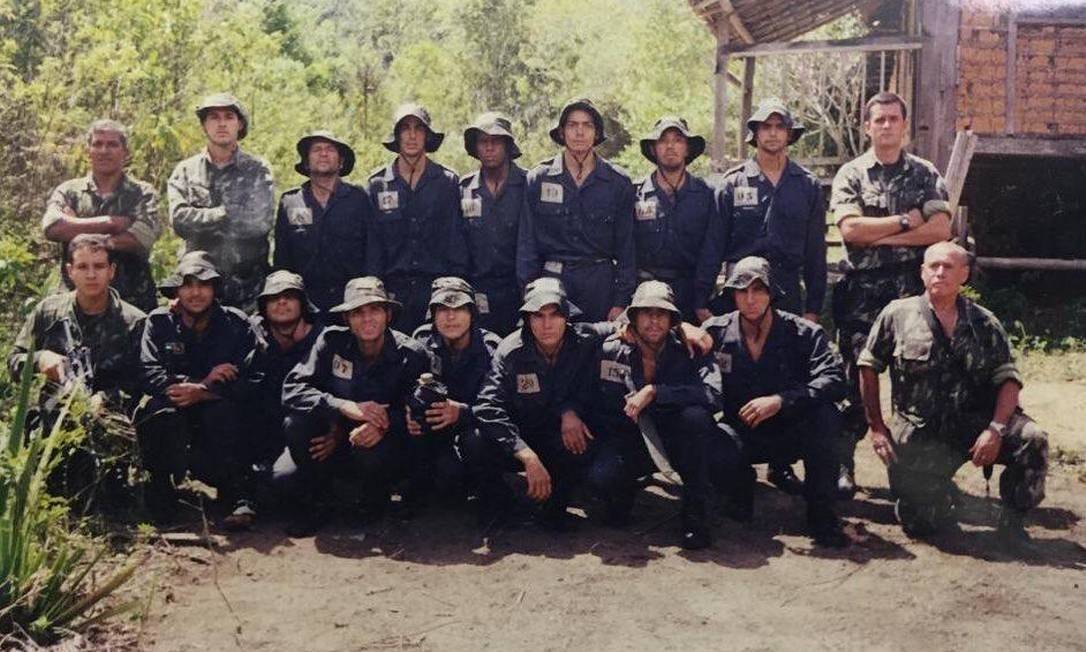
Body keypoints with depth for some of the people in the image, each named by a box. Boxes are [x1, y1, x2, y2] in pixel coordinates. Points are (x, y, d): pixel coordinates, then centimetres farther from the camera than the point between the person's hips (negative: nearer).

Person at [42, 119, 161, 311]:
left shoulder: (143, 193, 5)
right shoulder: (68, 191, 10)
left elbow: (140, 239, -13)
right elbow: (52, 227, -10)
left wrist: (76, 233, -8)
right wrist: (110, 222, -12)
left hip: (133, 301, -1)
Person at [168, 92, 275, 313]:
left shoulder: (258, 170, 5)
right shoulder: (185, 171, 9)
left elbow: (261, 222, -10)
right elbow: (179, 220, -6)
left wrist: (202, 220, -6)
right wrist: (225, 214, -10)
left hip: (248, 284, -1)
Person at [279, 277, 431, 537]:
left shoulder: (411, 355, -12)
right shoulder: (332, 341, -10)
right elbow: (292, 389, -19)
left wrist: (382, 424, -35)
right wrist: (345, 407, -34)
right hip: (332, 443, 1)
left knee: (374, 454, -36)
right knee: (296, 423, -27)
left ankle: (373, 506, 1)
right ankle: (315, 504, -3)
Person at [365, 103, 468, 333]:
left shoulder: (447, 181, 4)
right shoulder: (378, 183, 6)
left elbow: (456, 239, 4)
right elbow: (373, 243, 8)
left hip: (438, 286, -1)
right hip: (394, 288, 1)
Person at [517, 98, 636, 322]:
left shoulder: (618, 183, 3)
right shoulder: (538, 179, 3)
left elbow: (626, 247, 4)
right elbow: (527, 243, 4)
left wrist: (621, 302, -2)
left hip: (601, 282, 0)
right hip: (552, 280, 0)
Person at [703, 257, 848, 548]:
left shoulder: (804, 333, -8)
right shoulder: (717, 332, -3)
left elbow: (835, 380, -24)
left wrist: (780, 400, -34)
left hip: (792, 434, -1)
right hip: (741, 435, 1)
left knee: (825, 415, -34)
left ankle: (821, 513, -16)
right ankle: (741, 484, 6)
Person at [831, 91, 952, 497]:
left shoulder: (926, 176, 9)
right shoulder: (851, 174, 6)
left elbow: (940, 229, -5)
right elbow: (850, 228, -9)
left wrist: (880, 235, -9)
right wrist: (906, 221, -7)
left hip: (912, 287, 1)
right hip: (862, 289, -1)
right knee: (856, 376, 0)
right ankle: (843, 464, 6)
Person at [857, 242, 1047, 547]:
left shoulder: (985, 323, 7)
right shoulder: (897, 314, 3)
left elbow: (1008, 378, 1)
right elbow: (868, 367, 6)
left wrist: (996, 428, -16)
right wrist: (876, 427, 1)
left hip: (974, 422, 1)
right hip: (919, 434, -1)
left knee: (1032, 439, -26)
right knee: (918, 522, -8)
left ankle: (1012, 520, -2)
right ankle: (940, 496, 31)